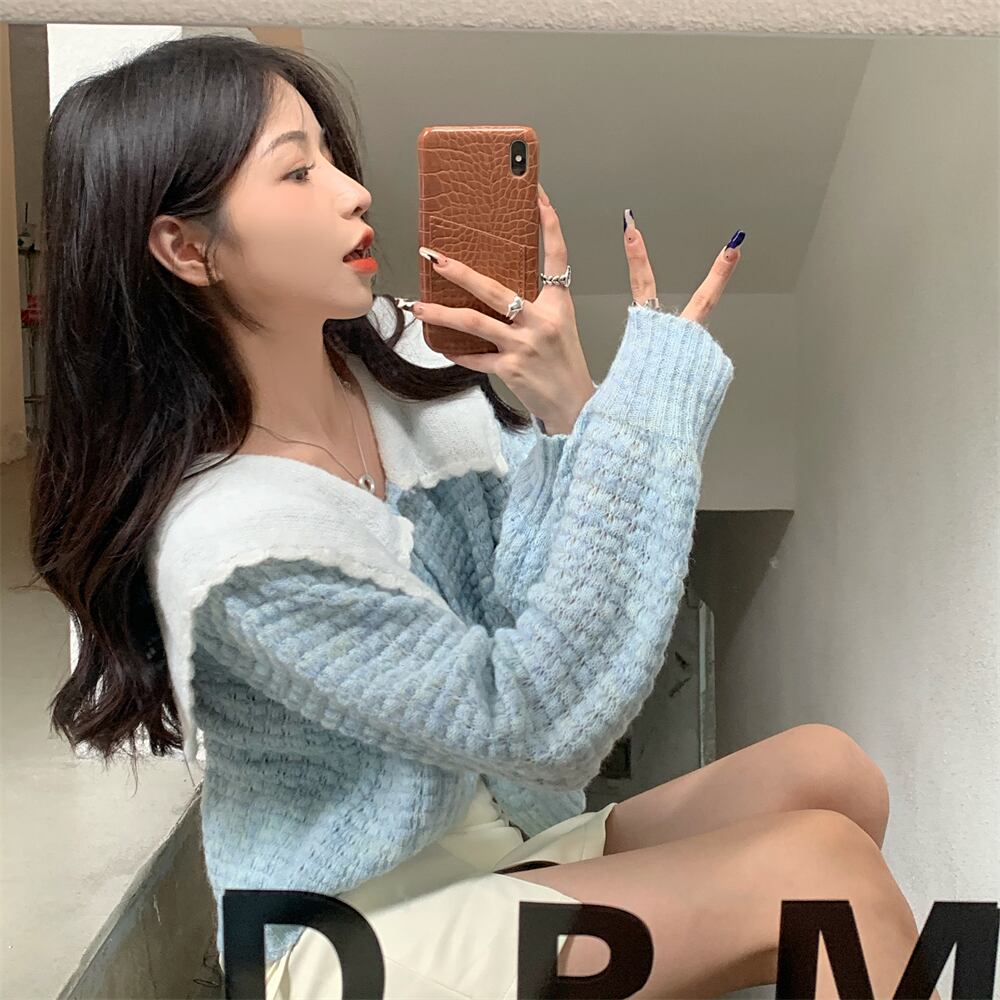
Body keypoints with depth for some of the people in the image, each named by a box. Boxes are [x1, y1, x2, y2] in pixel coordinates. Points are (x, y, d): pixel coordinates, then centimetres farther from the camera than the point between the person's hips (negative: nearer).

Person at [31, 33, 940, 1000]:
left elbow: (529, 599, -6)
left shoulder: (391, 350, -6)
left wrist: (569, 408, -24)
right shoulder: (228, 541, -27)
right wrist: (648, 397, -27)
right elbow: (540, 720, -25)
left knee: (827, 770, -7)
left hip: (498, 833, 7)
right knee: (821, 866, -19)